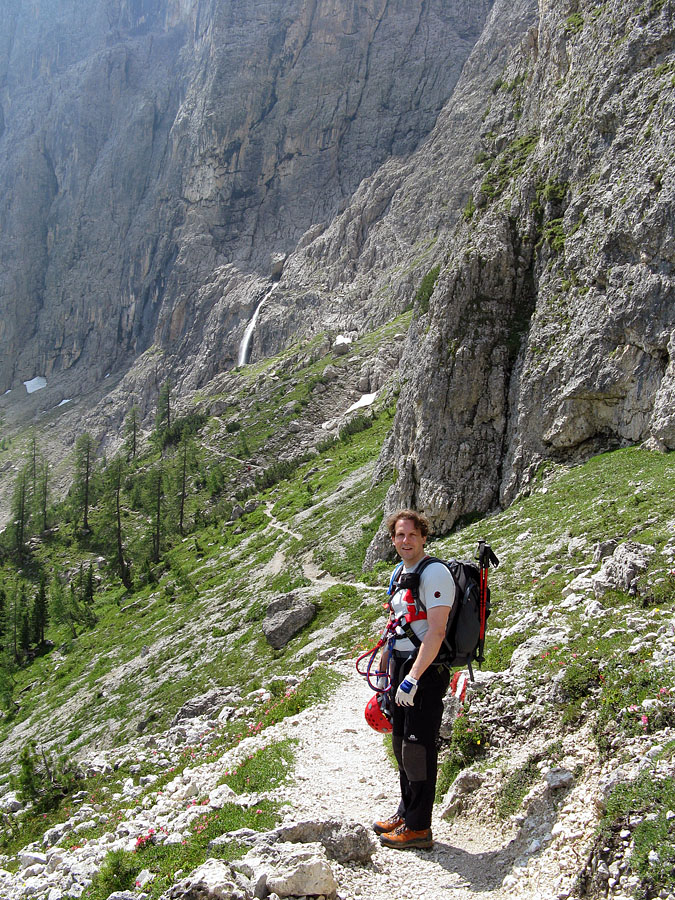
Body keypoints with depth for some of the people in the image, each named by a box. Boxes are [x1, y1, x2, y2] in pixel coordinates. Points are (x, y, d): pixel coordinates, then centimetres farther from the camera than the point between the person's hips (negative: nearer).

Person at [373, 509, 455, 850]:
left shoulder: (434, 573, -15)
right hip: (401, 666, 9)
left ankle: (418, 827, 8)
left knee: (418, 747, -3)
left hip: (426, 669, -9)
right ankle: (405, 813, 30)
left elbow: (436, 632, -23)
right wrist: (384, 669, 22)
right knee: (401, 743, 16)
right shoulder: (400, 573, 14)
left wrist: (413, 677, -27)